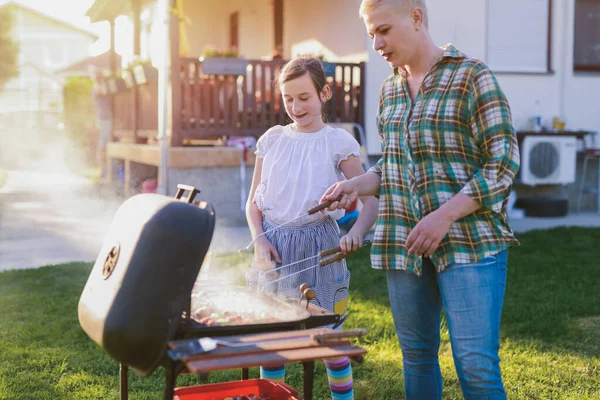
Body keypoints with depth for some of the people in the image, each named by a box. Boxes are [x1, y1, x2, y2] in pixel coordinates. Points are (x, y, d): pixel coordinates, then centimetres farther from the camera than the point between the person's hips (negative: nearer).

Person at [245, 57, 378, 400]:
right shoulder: (272, 139, 6)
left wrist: (356, 232, -25)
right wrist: (260, 242, -5)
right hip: (275, 247, 3)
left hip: (319, 246, -2)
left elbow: (371, 200, -6)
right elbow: (254, 202, 11)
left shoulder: (338, 142, -2)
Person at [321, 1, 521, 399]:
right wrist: (356, 185, 2)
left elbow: (504, 162, -11)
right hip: (404, 244, 6)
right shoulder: (389, 90, 12)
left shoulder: (472, 76, -6)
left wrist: (444, 216, -18)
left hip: (469, 241, -6)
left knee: (476, 365, -7)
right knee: (416, 355, 13)